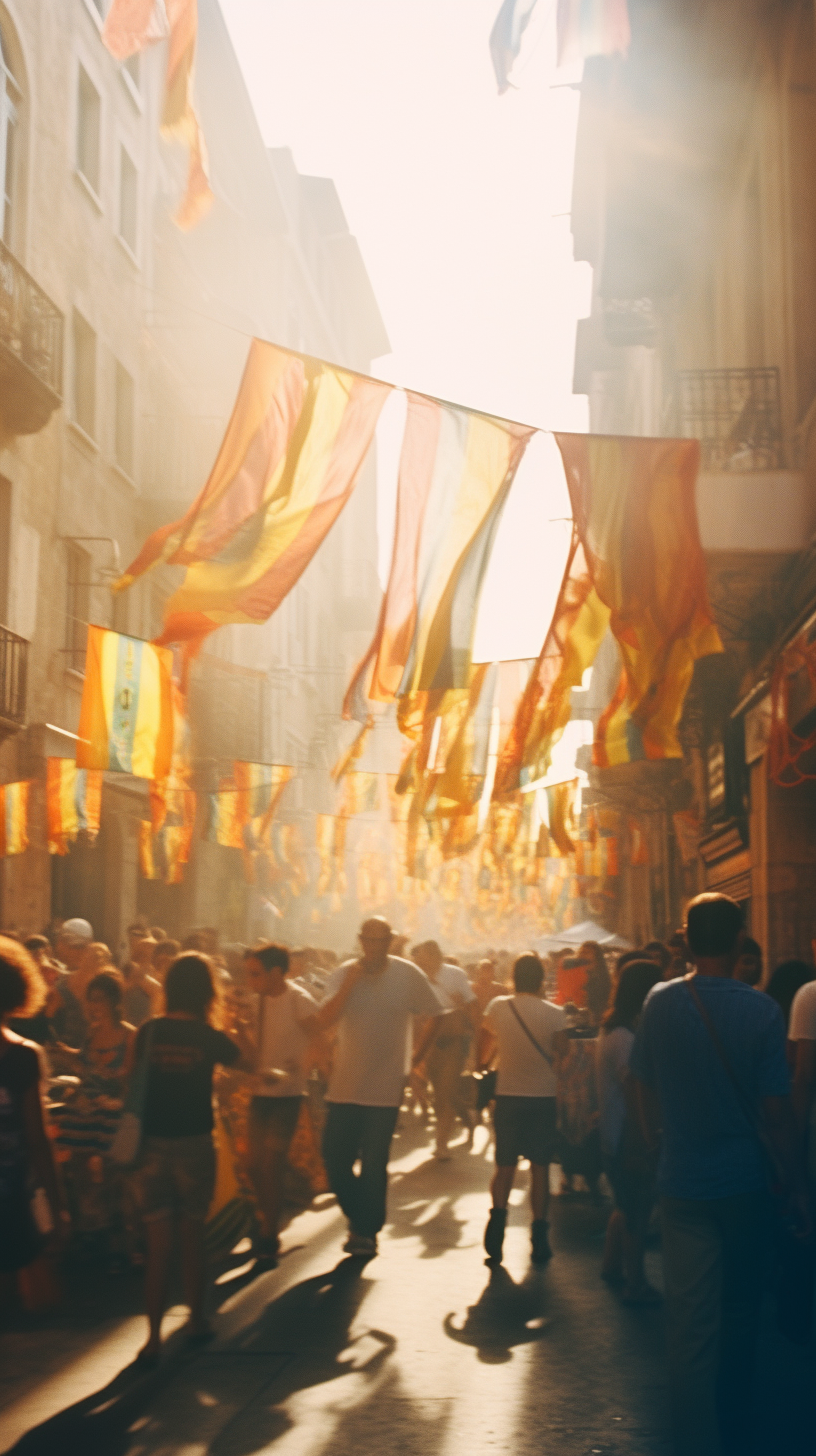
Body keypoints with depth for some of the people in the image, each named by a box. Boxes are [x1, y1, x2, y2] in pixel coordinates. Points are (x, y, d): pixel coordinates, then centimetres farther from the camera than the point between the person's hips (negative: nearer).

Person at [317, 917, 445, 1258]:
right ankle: (359, 1219, 28)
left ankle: (367, 1230, 20)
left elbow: (434, 1018, 3)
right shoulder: (344, 973, -3)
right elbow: (325, 1019, -16)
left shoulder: (408, 975, -7)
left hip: (385, 1089, -2)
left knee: (374, 1166, 3)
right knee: (335, 1160, 5)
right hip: (344, 1086, 2)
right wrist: (350, 983, -23)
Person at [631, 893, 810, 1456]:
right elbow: (775, 1109, -12)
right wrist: (798, 1186, -3)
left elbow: (646, 1091, 4)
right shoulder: (760, 1010, -13)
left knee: (692, 1322, 5)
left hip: (682, 1180, 1)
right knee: (740, 1316, 18)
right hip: (744, 1181, 0)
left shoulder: (660, 1004, -6)